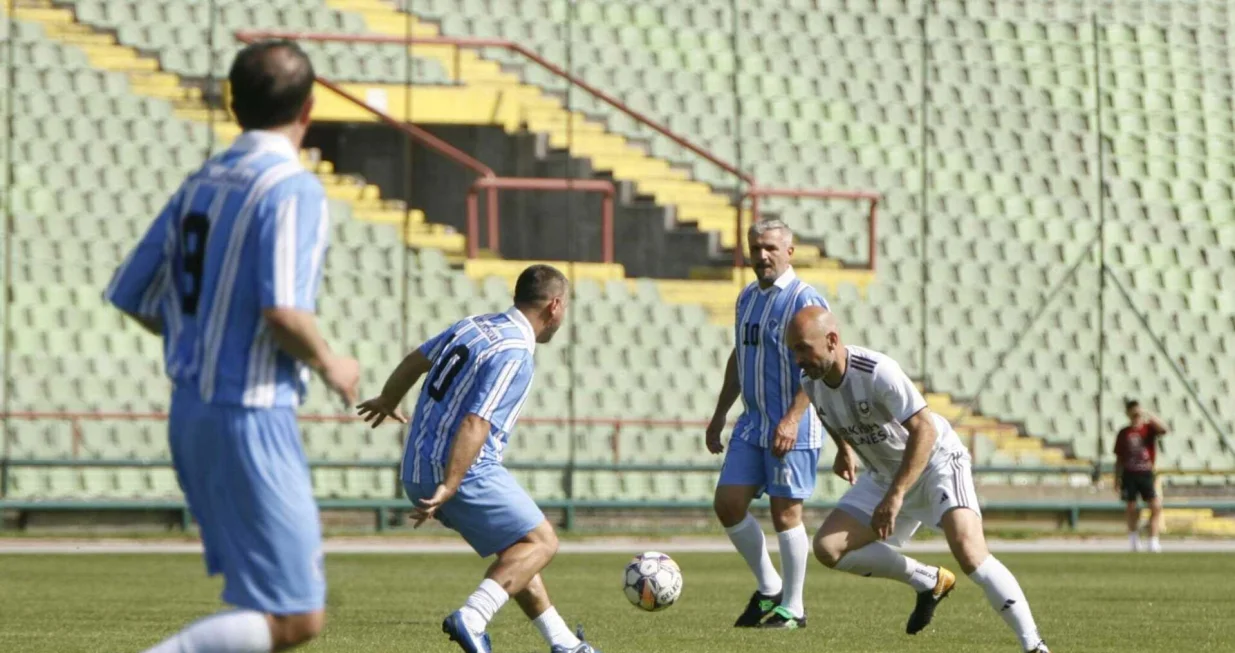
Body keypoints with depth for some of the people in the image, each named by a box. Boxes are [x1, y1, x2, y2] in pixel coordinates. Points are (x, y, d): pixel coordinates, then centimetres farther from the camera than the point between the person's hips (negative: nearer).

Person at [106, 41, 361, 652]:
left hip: (190, 413, 9)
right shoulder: (293, 188, -12)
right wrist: (328, 365, -5)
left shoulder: (201, 183, 10)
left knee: (255, 599, 20)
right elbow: (283, 311, -24)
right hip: (250, 416, -9)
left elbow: (132, 297, 13)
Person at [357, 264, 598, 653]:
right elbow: (475, 424, -25)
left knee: (515, 549, 18)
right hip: (465, 473, -9)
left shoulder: (472, 326, 10)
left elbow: (414, 362, 25)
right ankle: (472, 618, -20)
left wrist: (388, 402, 44)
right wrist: (448, 488, -29)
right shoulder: (514, 354, -16)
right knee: (541, 542, -4)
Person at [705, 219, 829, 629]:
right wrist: (720, 415, 22)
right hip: (752, 424, 8)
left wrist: (792, 419, -28)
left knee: (785, 512, -3)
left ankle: (792, 608, 8)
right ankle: (769, 589, 18)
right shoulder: (747, 298, 14)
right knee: (728, 504, 3)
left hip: (793, 429, -8)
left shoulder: (805, 300, -12)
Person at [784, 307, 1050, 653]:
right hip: (883, 474, 8)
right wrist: (843, 449, 29)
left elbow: (924, 430, -32)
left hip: (936, 460, -8)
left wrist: (895, 496, -35)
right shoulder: (811, 383, -8)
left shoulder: (877, 372, -30)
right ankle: (928, 582, 9)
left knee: (969, 552, -28)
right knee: (827, 547, -7)